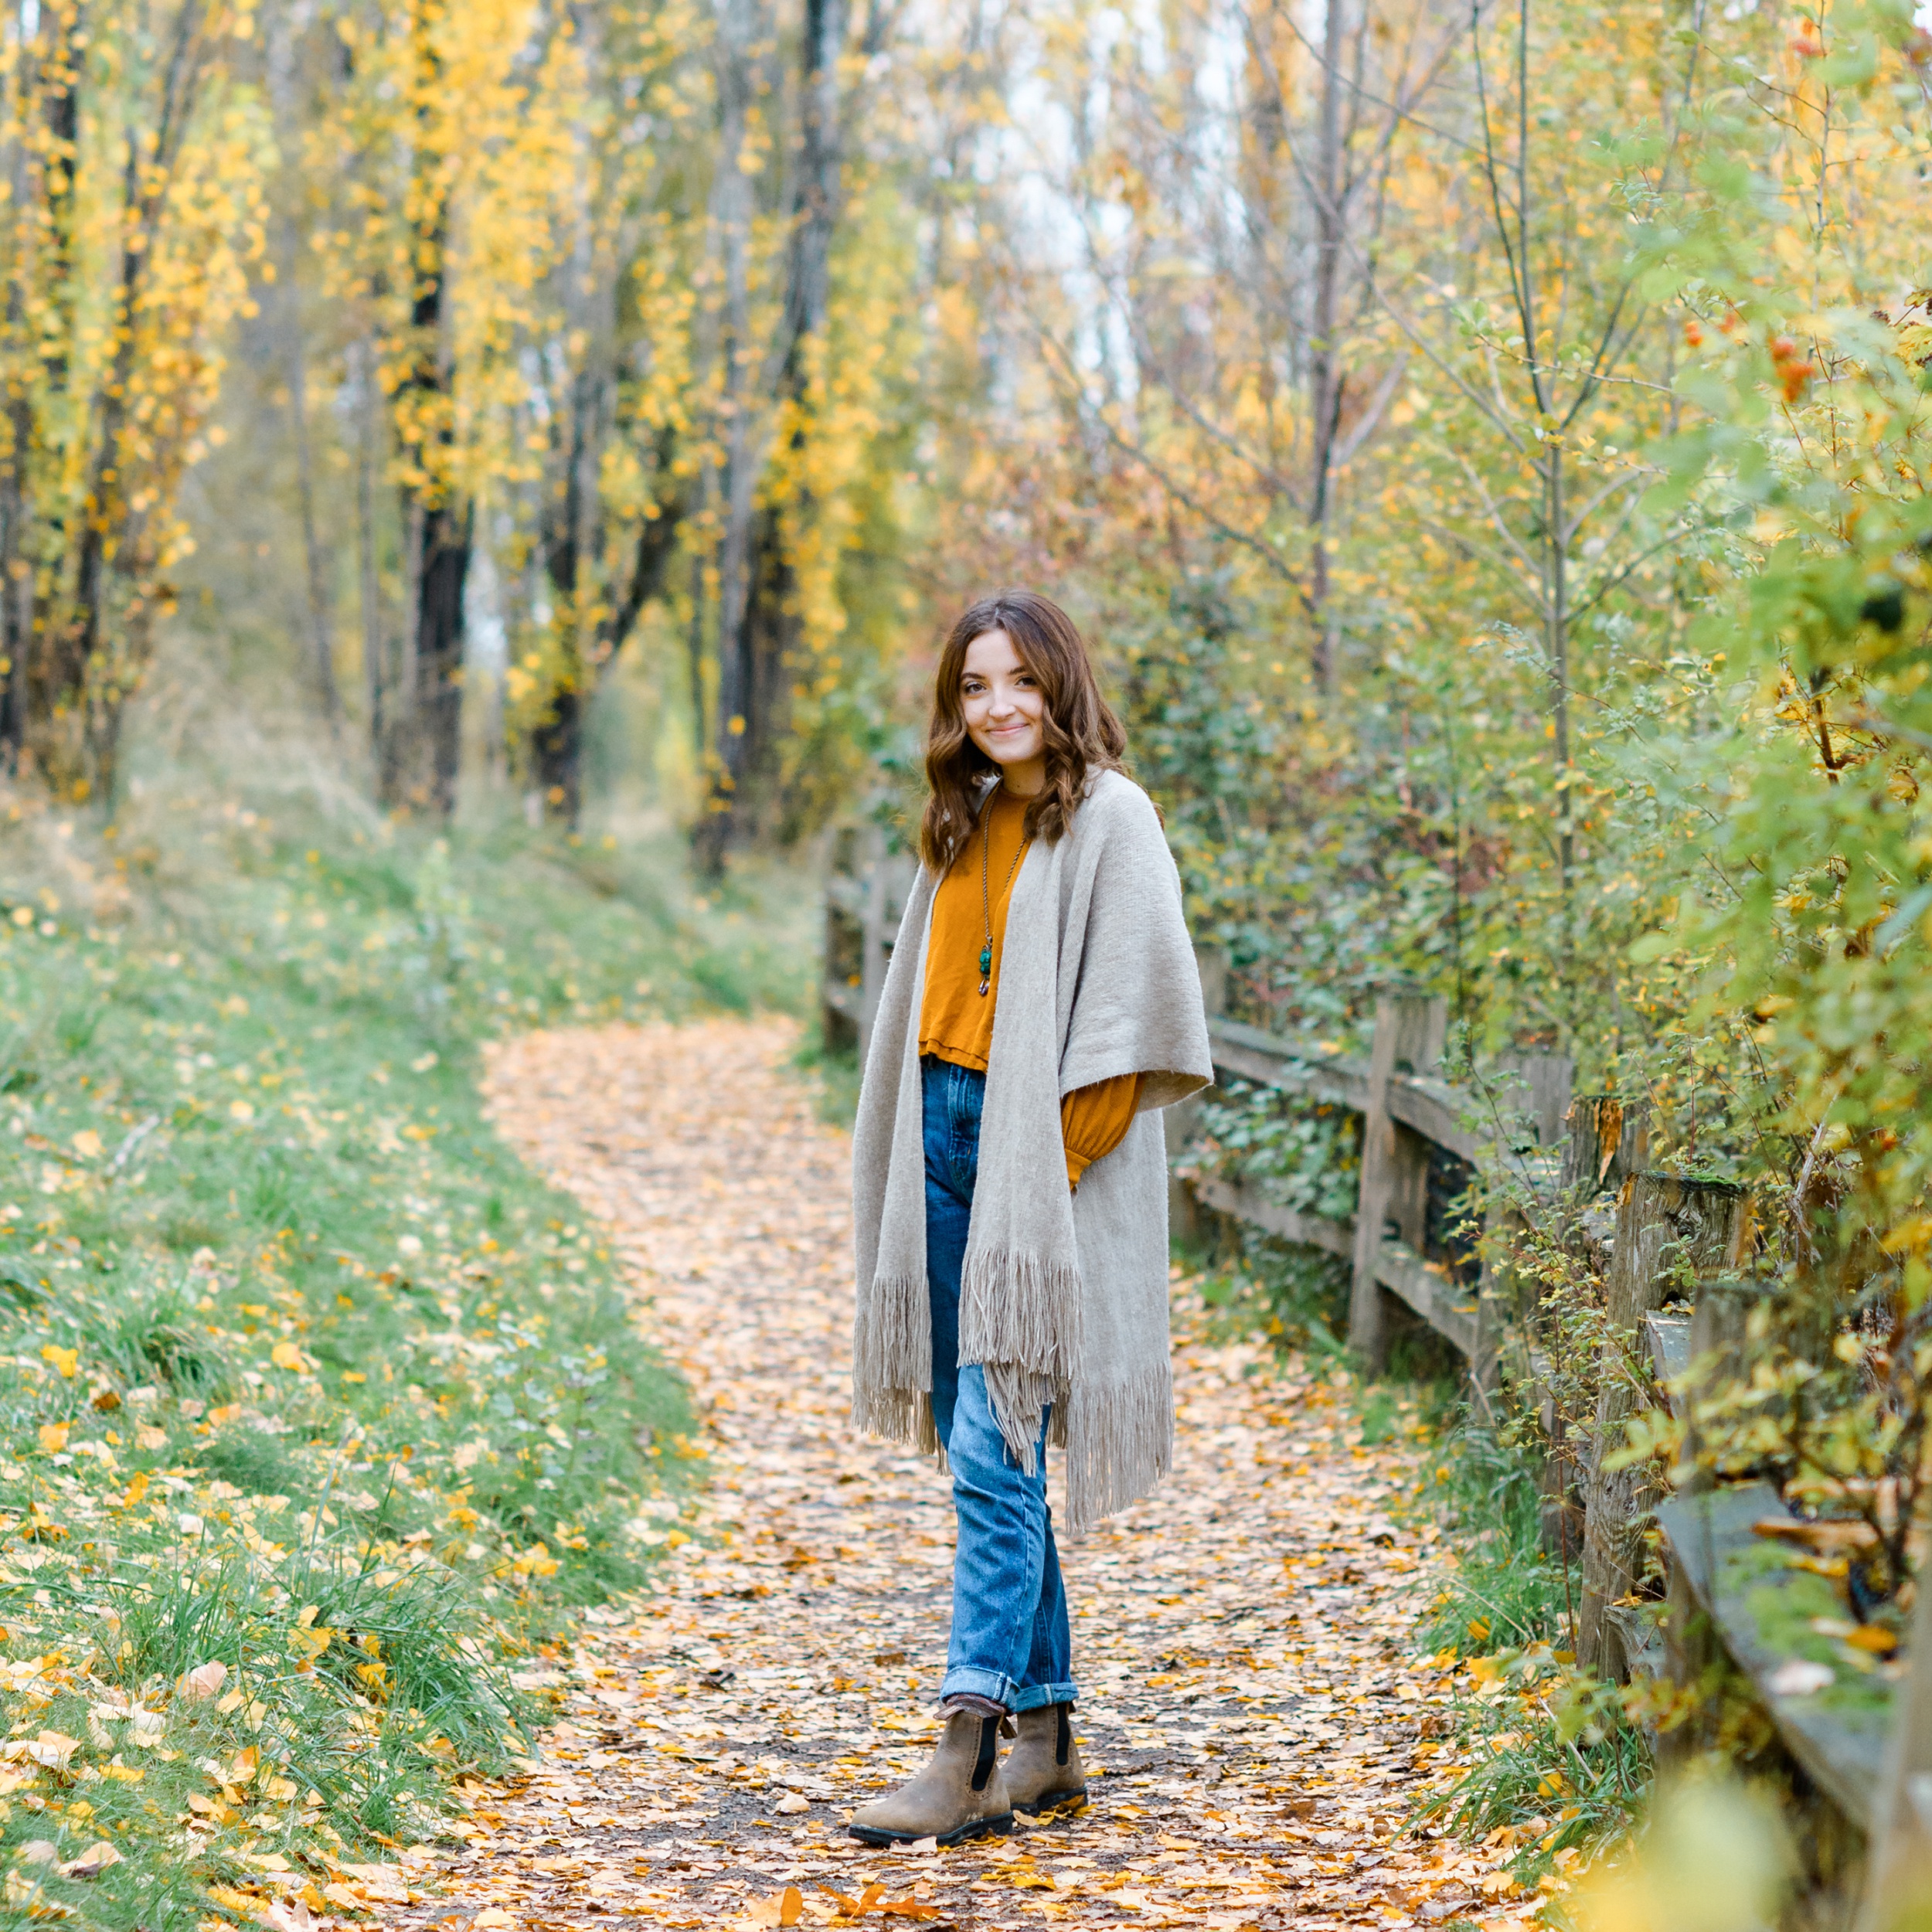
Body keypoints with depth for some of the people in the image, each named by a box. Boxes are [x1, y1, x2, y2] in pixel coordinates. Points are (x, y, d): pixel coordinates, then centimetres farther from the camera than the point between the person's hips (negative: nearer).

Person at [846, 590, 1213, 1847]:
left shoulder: (1107, 820, -7)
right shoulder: (966, 826, 15)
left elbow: (1136, 1012, -13)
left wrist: (1046, 1166, -15)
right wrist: (926, 1154, 8)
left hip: (1043, 1158, -8)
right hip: (949, 1141, 8)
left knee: (994, 1452, -11)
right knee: (982, 1453, 9)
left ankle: (969, 1758, -11)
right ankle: (1049, 1738, 17)